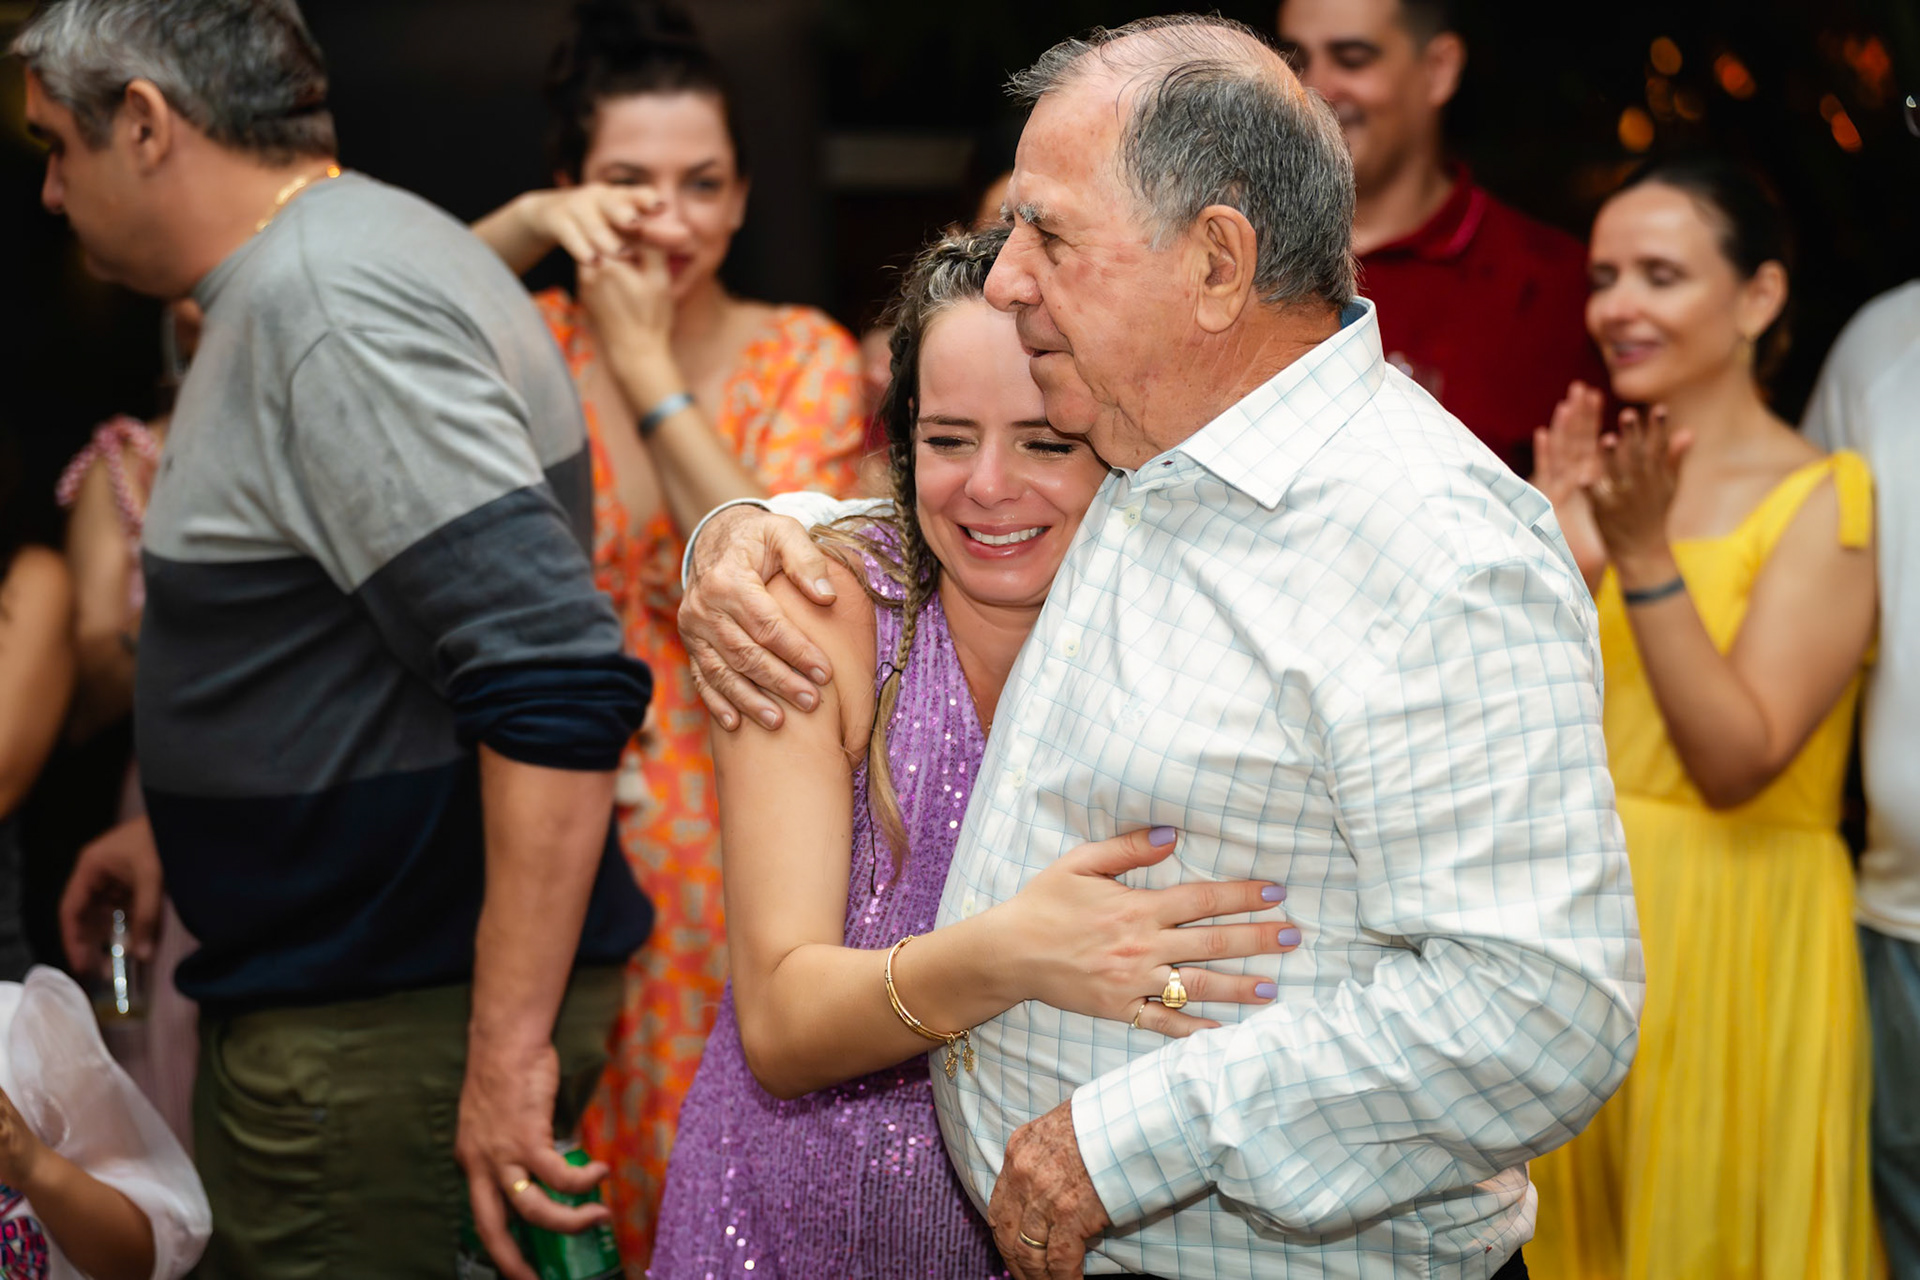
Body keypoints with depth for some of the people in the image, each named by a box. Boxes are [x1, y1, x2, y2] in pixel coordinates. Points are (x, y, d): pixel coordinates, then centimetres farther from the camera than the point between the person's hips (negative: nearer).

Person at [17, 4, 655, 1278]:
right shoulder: (303, 276, 13)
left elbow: (558, 683, -28)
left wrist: (510, 1044, -28)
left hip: (400, 1024, -10)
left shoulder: (324, 303, -20)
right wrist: (185, 847, 29)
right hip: (335, 994, 10)